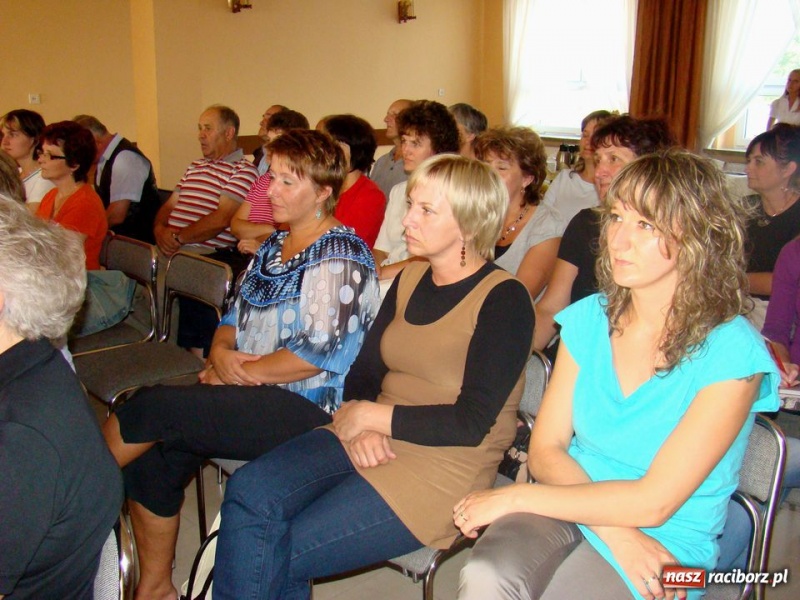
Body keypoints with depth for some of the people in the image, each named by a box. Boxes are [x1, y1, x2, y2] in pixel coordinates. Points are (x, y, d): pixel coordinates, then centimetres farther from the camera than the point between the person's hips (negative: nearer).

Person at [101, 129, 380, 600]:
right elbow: (237, 315, 19)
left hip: (302, 409, -8)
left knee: (151, 409, -19)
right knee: (150, 456, -14)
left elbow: (315, 354, -18)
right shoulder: (276, 244, 16)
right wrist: (221, 353, -3)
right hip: (248, 393, 8)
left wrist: (242, 372, -11)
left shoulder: (340, 257, -11)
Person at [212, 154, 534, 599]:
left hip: (447, 464, -6)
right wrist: (358, 422, -11)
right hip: (371, 440, 6)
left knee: (275, 558, -16)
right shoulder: (409, 279, 11)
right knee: (247, 491, -18)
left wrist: (370, 415, -12)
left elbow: (471, 424, -16)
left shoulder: (504, 299, -10)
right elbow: (363, 373, 11)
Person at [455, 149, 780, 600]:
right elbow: (546, 447, 1)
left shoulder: (731, 352, -14)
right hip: (571, 507, 4)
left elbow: (653, 503, -17)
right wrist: (614, 529, -16)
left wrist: (515, 497, -16)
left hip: (665, 544, -4)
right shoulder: (590, 318, 2)